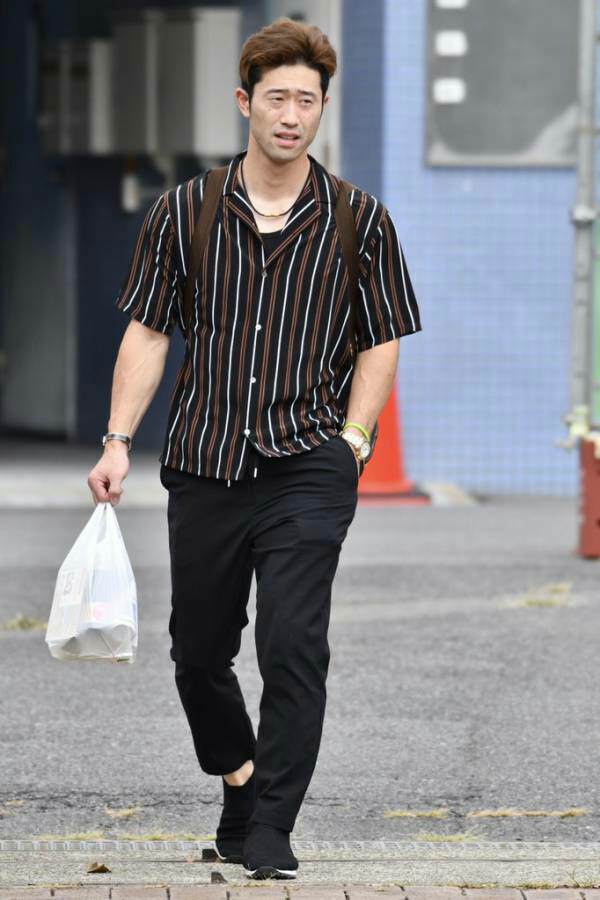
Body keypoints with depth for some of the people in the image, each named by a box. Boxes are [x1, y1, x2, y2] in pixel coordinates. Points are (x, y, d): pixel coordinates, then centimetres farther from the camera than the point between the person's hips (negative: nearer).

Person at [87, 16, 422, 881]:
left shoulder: (360, 220, 2)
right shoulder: (184, 212, 4)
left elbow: (382, 342, 7)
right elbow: (147, 331, 6)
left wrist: (349, 440, -3)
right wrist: (119, 440, -2)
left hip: (308, 470, -2)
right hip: (203, 468, 2)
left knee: (293, 647, -14)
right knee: (198, 650, 11)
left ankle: (269, 834, -8)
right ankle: (239, 780, 37)